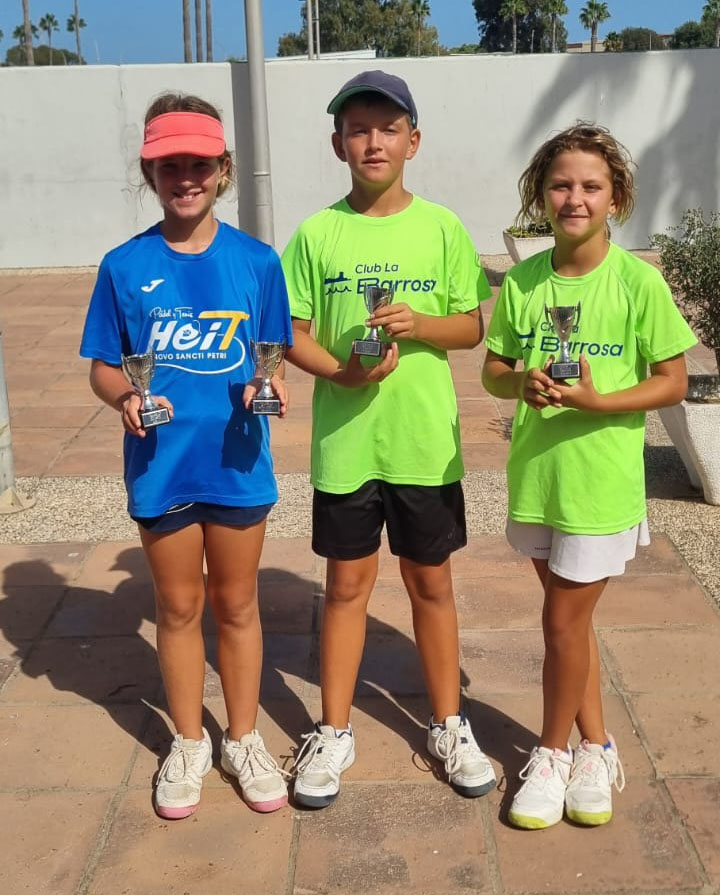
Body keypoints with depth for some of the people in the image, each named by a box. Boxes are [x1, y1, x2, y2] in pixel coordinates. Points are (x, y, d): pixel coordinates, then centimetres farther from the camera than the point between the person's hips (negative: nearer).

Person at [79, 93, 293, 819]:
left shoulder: (256, 261, -5)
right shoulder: (124, 266, -5)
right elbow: (102, 367, 0)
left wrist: (269, 385, -19)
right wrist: (124, 398, -21)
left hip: (237, 461, 0)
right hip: (161, 466, 0)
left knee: (236, 603, 14)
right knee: (178, 605, 15)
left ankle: (244, 740, 34)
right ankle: (188, 743, 35)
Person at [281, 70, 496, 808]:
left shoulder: (441, 228, -1)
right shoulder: (318, 233, -1)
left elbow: (471, 326, 2)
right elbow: (292, 333, 0)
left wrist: (420, 324, -18)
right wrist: (341, 371, -18)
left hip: (426, 442, 0)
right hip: (343, 442, 0)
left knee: (431, 583, 13)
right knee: (347, 585, 11)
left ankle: (448, 726, 30)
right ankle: (334, 733, 27)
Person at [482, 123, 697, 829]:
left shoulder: (638, 282, -12)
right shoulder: (522, 282, -1)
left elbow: (673, 382, -8)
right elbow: (493, 371, 6)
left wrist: (595, 402, -22)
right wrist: (523, 384, -16)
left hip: (601, 480, -4)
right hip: (534, 473, 4)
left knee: (563, 618, 5)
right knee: (571, 615, 16)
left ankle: (554, 752, 28)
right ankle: (596, 746, 35)